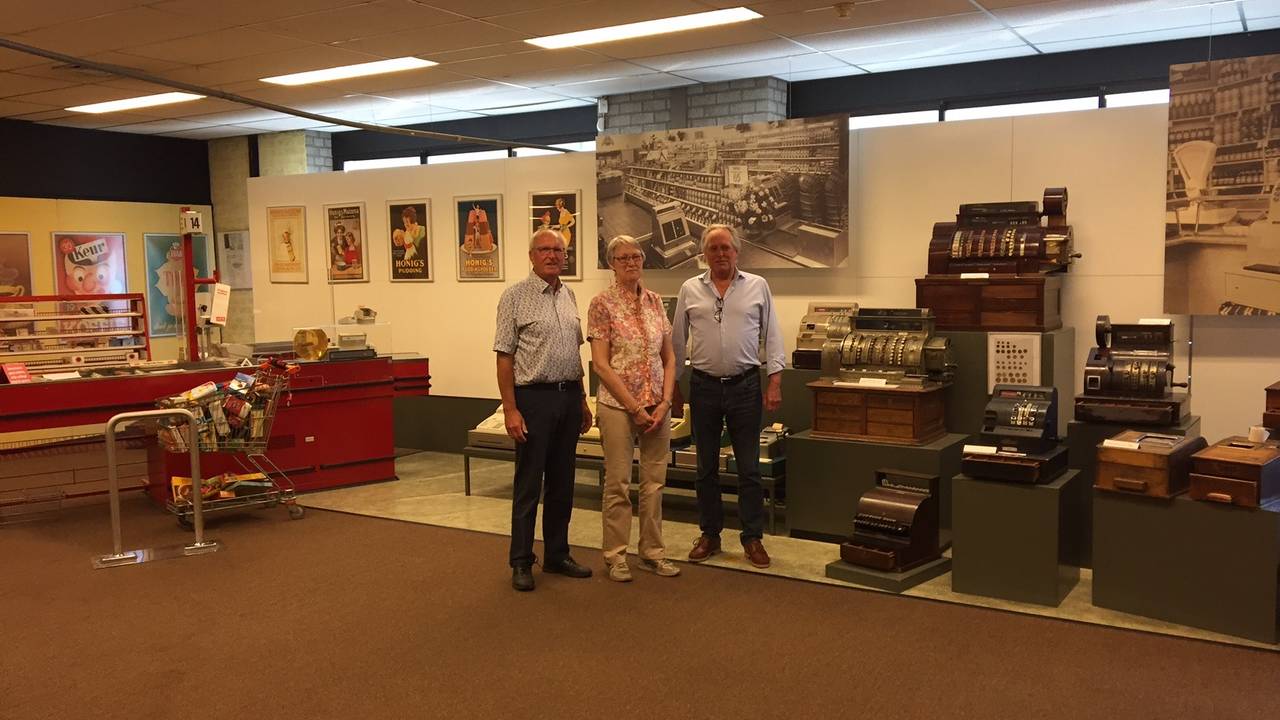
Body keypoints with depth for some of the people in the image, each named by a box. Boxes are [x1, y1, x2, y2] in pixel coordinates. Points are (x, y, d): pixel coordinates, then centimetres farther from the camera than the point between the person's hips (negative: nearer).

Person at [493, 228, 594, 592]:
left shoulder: (569, 296, 12)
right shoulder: (515, 296, -6)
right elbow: (504, 356, -9)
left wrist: (582, 400, 16)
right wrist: (510, 409, -15)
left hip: (568, 396, 6)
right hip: (534, 397, -6)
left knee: (562, 482, 12)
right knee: (529, 484, 1)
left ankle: (557, 554, 23)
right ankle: (521, 562, 12)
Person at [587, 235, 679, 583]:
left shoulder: (655, 301, 8)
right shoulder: (602, 303, -6)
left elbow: (669, 358, 9)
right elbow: (601, 364, -11)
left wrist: (665, 402, -4)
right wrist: (635, 407, -13)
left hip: (658, 406, 5)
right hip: (618, 404, -4)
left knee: (654, 481, 10)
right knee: (618, 483, 3)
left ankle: (652, 552, 22)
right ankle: (616, 556, 16)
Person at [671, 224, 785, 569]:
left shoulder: (757, 286, 2)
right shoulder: (690, 290, 5)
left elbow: (771, 336, 3)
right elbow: (678, 340, 10)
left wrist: (775, 381, -4)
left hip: (745, 385, -1)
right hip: (704, 386, 1)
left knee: (749, 467, 3)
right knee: (706, 466, 10)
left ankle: (752, 537, 14)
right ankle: (710, 534, 21)